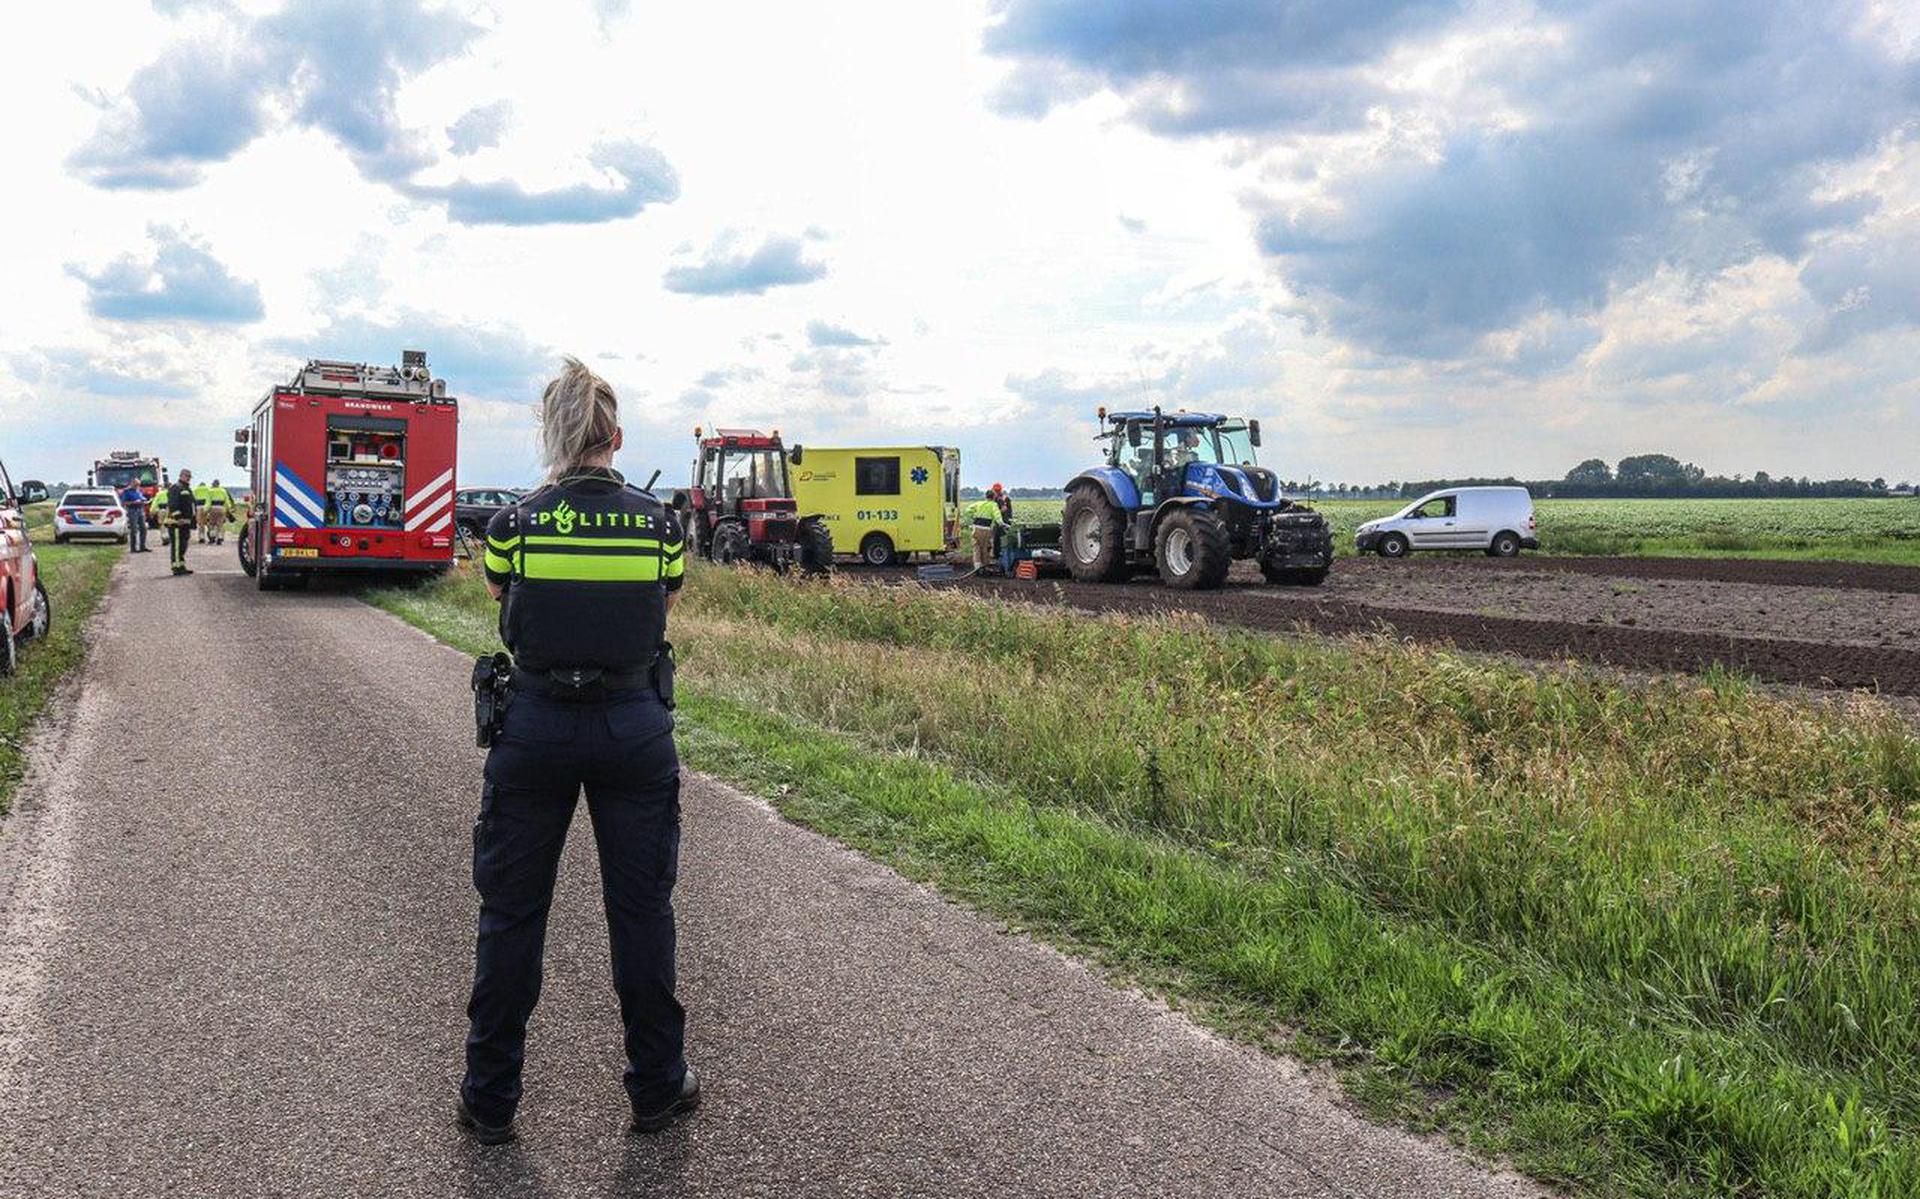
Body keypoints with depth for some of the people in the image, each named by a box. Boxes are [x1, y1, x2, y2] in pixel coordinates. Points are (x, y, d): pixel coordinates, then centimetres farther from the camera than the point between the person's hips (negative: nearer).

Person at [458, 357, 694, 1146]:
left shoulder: (514, 524, -8)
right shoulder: (660, 524, -5)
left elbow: (504, 608, 8)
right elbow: (662, 616, 5)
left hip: (536, 729, 0)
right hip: (635, 728, 1)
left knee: (512, 911, 13)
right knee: (641, 909, 13)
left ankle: (490, 1098, 24)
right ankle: (657, 1088, 25)